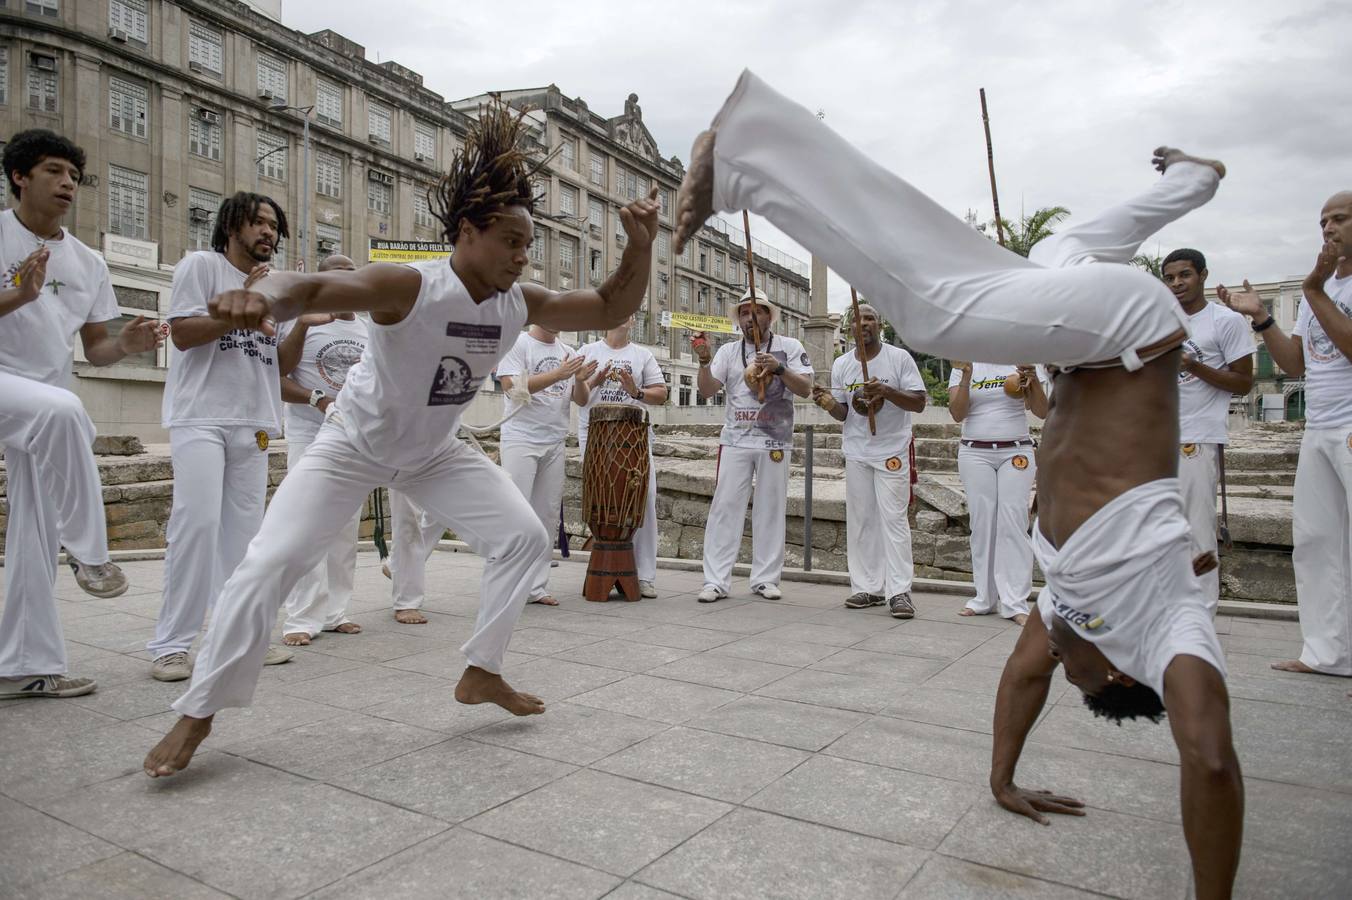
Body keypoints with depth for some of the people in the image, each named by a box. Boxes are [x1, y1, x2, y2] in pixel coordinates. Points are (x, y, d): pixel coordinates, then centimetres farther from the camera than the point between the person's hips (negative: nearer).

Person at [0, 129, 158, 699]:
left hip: (46, 409, 5)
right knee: (62, 408, -39)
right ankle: (88, 552, -26)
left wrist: (127, 343, -9)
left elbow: (95, 351, 12)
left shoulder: (89, 263, 11)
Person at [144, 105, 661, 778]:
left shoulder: (520, 304, -15)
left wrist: (640, 245, -25)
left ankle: (481, 674, 13)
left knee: (524, 538, -2)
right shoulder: (410, 288, -32)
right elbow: (314, 288, -47)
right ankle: (197, 714, 8)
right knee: (270, 564, -11)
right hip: (351, 445, -5)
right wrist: (265, 295, -70)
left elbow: (611, 309, -9)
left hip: (434, 454, 5)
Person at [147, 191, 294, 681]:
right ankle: (170, 644, -5)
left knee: (244, 529, 5)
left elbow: (282, 361, 17)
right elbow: (182, 333, -8)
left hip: (253, 424, 6)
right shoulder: (201, 264, 2)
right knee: (198, 522, -13)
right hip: (201, 418, -6)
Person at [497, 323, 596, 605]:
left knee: (547, 516, 6)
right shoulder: (517, 343, -2)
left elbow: (582, 401, 12)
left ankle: (536, 586, 13)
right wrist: (558, 374, -19)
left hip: (555, 442, 6)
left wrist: (581, 380, -10)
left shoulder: (568, 352, 13)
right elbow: (512, 387, -14)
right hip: (521, 439, -5)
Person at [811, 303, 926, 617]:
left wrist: (886, 391, -23)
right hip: (856, 452, 4)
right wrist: (829, 404, -12)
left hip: (892, 451, -4)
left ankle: (899, 592, -6)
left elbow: (919, 403, -7)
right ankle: (867, 588, 12)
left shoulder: (900, 358, -3)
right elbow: (843, 413, 11)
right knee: (860, 520, 5)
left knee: (893, 518, -8)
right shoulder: (841, 364, 8)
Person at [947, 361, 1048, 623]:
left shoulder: (1024, 362, 4)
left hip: (1016, 452, 0)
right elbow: (957, 413, -6)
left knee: (1013, 523, -6)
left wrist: (1034, 380, -18)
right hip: (975, 453, 1)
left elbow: (1042, 412, -2)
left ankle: (1015, 603, -2)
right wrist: (966, 376, -17)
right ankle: (985, 598, 10)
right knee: (982, 523, 1)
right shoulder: (964, 366, 5)